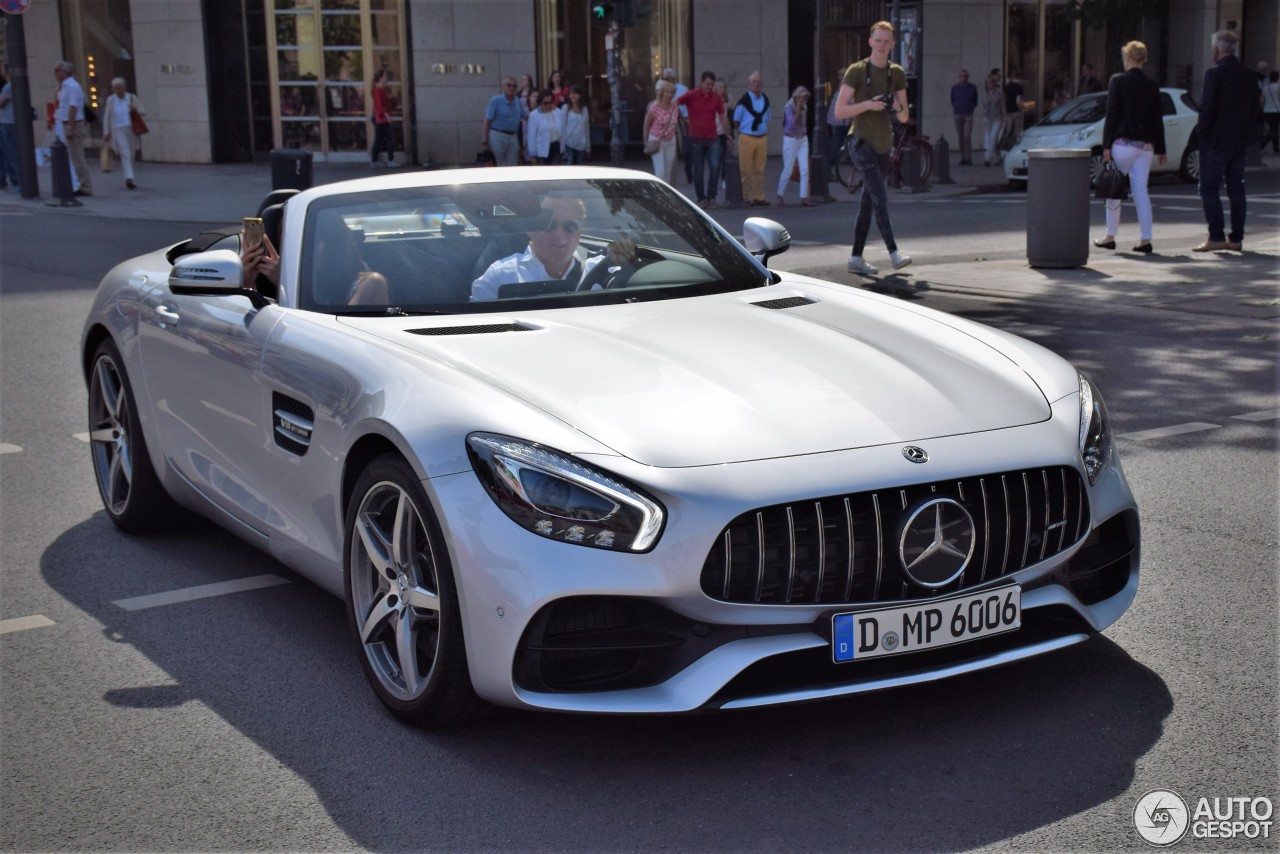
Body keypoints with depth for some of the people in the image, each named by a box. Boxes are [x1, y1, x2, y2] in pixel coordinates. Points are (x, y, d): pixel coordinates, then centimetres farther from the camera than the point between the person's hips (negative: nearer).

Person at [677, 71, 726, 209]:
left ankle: (711, 197, 2)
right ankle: (701, 198, 14)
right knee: (698, 170, 3)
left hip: (713, 138, 2)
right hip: (696, 139, -2)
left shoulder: (716, 98, 7)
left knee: (715, 167, -10)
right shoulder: (691, 95, -2)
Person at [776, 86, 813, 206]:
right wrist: (799, 107, -27)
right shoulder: (789, 107, -13)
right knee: (788, 170, -1)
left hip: (803, 140, 6)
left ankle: (804, 198, -1)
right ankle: (780, 196, 15)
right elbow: (794, 123, -27)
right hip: (790, 140, -6)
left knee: (805, 170, -3)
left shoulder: (804, 107, 7)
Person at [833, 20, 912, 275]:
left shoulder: (896, 73, 10)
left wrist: (899, 108, -12)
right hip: (861, 142, -6)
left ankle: (856, 258, 11)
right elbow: (839, 112, -10)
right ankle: (893, 252, -21)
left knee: (868, 202, 7)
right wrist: (868, 104, -22)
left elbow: (904, 118, 11)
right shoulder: (856, 71, -5)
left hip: (883, 144, 6)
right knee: (880, 197, -18)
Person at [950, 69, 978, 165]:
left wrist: (971, 108, 9)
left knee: (967, 136, -12)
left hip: (968, 115, -2)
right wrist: (955, 109, 13)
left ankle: (969, 158, -11)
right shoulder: (955, 88, 5)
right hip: (958, 115, 2)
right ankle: (962, 158, 10)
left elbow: (975, 101, 14)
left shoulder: (972, 88, 3)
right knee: (960, 137, 4)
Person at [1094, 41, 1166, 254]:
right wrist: (1160, 149, 16)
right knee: (1141, 191, 4)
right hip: (1145, 144, 4)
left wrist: (1106, 145, -7)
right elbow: (1157, 119, 10)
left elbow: (1111, 114, -8)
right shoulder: (1151, 85, 8)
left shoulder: (1117, 80, -5)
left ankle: (1110, 236, 9)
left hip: (1123, 142, -4)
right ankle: (1145, 239, -1)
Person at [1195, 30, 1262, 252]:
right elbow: (1255, 109, 11)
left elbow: (1207, 107, -17)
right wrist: (1243, 130, 17)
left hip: (1215, 141, -7)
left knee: (1209, 189, -3)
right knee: (1236, 189, 10)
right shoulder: (1249, 76, 9)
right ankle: (1236, 238, 11)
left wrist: (1201, 132, -7)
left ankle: (1216, 237, -9)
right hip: (1239, 142, 7)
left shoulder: (1214, 73, -12)